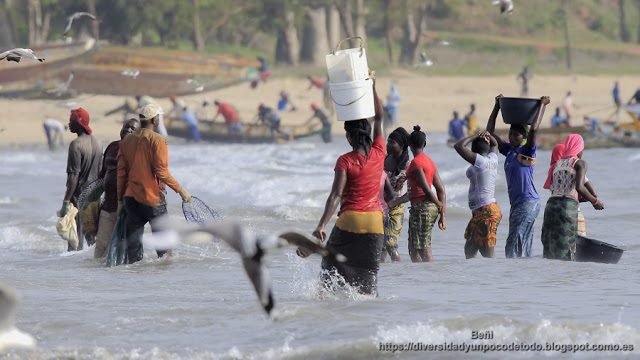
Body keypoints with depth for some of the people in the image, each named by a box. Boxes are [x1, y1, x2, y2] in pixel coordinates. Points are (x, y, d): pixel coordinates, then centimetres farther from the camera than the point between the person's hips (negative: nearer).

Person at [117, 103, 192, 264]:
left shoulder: (127, 140, 6)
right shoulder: (158, 140, -11)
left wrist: (120, 199, 13)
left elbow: (121, 172, 7)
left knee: (134, 242, 6)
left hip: (131, 198, 5)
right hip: (153, 198, -5)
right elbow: (162, 172, -17)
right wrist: (180, 190, -9)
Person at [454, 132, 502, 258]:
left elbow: (458, 146, -15)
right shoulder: (493, 160, 10)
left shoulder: (479, 161, -13)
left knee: (488, 254, -10)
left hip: (485, 211, -9)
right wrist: (488, 135, 11)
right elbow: (495, 144, 31)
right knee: (469, 248, 16)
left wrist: (475, 137, -3)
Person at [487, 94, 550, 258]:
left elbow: (534, 129, -22)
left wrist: (542, 105, -14)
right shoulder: (508, 150, 12)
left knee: (513, 246, -14)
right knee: (524, 247, 7)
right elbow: (490, 131, 16)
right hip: (516, 203, 8)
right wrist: (497, 106, 13)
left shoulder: (527, 151, -7)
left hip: (529, 202, -8)